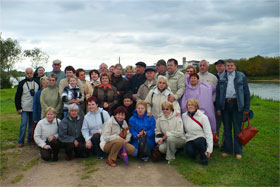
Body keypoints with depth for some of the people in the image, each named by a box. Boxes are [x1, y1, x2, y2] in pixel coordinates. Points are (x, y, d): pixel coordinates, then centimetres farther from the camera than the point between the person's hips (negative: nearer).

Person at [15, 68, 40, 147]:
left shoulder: (37, 83, 5)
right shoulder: (22, 83, 0)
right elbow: (17, 96, 0)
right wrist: (18, 108, -5)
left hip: (34, 108, 2)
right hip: (24, 108, -2)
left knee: (32, 125, 8)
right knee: (23, 124, -3)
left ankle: (30, 140, 21)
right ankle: (21, 141, 7)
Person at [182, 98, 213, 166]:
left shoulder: (203, 117, -8)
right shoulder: (184, 116, 2)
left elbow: (208, 133, -10)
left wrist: (209, 149, -15)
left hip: (201, 139, -2)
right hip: (189, 140, 2)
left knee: (198, 142, -37)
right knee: (190, 152, -29)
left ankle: (204, 158, -8)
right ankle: (194, 153, 10)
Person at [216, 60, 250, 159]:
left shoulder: (241, 76, 4)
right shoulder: (222, 78, 9)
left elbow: (246, 92, 2)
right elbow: (218, 93, 9)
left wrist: (246, 109, -3)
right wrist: (218, 108, 2)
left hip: (237, 105, -2)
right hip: (225, 105, 2)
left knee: (237, 129, 3)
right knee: (227, 129, 9)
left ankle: (238, 151, 14)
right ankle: (227, 150, 20)